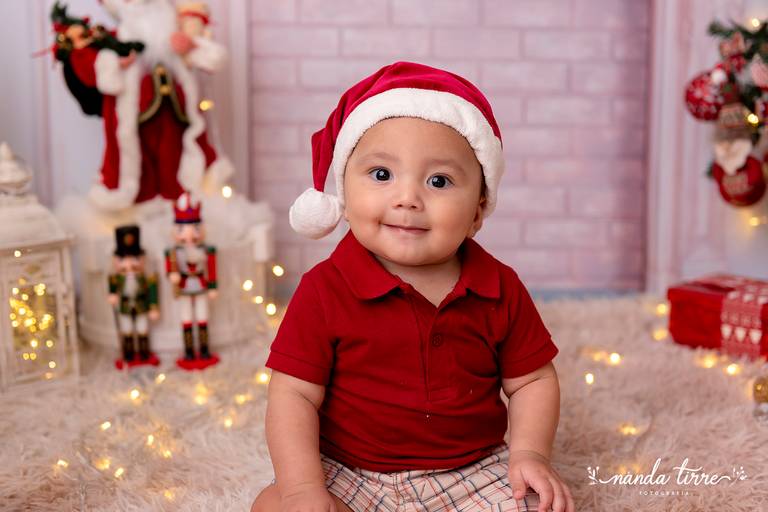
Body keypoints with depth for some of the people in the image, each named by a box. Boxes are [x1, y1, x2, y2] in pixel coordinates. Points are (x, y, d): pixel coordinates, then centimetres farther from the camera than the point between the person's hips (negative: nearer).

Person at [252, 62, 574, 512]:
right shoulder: (325, 290, -10)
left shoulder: (500, 290, -4)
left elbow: (532, 380, 6)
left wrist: (530, 452, -9)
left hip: (474, 474, 2)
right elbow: (295, 394, -10)